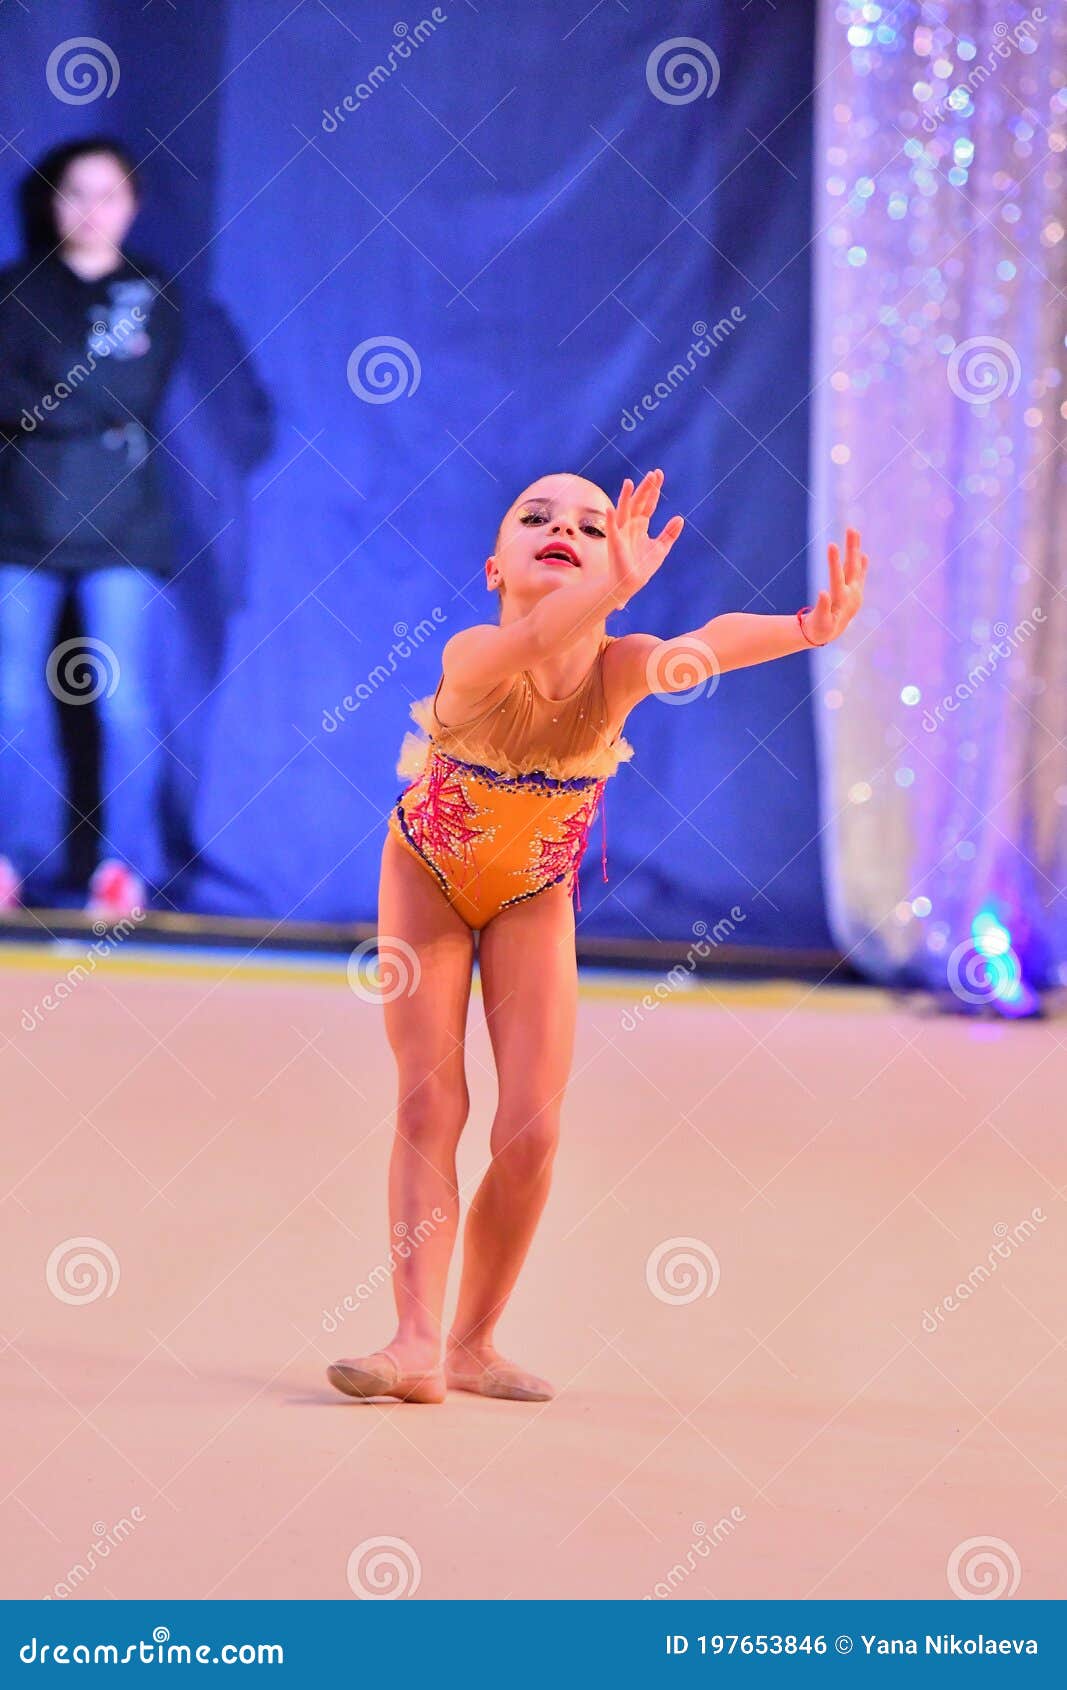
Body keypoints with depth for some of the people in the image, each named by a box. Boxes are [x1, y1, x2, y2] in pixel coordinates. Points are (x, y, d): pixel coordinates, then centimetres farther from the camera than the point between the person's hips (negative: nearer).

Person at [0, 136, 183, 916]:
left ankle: (127, 862, -4)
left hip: (116, 521, -2)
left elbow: (138, 397, -3)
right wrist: (94, 401, -10)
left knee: (124, 696, -9)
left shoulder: (152, 292, 9)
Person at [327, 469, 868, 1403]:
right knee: (429, 1105, -10)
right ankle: (418, 1343, -9)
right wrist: (616, 586, -78)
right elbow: (534, 642, -58)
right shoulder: (473, 660, -34)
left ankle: (476, 1342, 11)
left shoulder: (619, 668, -29)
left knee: (530, 1133, -6)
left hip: (533, 900, 2)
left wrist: (806, 628, -71)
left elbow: (706, 644, -50)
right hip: (427, 877, -2)